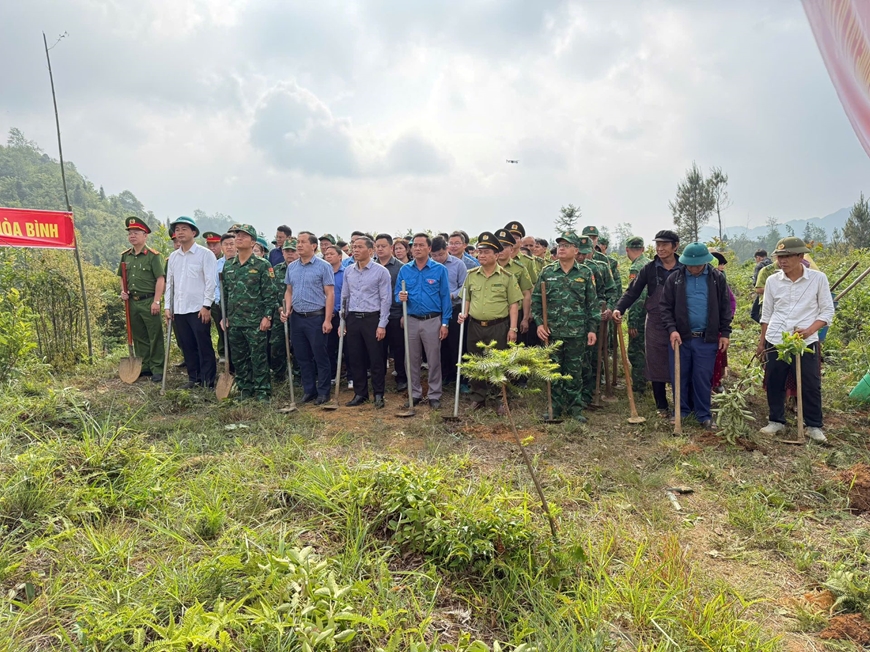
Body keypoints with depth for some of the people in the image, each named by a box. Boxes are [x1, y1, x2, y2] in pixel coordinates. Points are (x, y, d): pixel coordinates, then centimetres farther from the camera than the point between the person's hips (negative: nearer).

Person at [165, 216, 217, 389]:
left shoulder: (205, 254, -5)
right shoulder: (173, 256, 13)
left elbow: (211, 282, -9)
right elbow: (169, 282, 16)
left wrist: (206, 306, -14)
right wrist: (168, 307, 10)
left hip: (198, 309, -6)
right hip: (179, 309, 6)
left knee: (204, 346, -1)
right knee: (187, 346, 11)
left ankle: (208, 381, 6)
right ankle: (194, 378, 21)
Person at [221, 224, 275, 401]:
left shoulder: (262, 265, -4)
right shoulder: (228, 265, 11)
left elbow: (269, 293, -7)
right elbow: (225, 293, 16)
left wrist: (267, 316, -13)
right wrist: (224, 317, 12)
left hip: (255, 322, -5)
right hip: (234, 321, 6)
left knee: (259, 359, -1)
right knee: (238, 359, 11)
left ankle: (262, 393, 9)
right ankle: (245, 391, 23)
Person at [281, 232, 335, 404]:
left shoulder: (323, 266, -7)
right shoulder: (291, 267, 10)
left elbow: (330, 294, -9)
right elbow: (289, 291, 17)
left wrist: (327, 320, -14)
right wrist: (287, 310, -1)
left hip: (316, 317, -5)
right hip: (296, 318, 6)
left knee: (320, 356, 2)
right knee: (302, 356, 11)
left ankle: (323, 392, 13)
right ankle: (308, 390, 23)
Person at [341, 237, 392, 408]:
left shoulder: (381, 271, -5)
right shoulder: (348, 271, 8)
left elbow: (385, 299, -6)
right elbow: (344, 297, 14)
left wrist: (382, 325, -11)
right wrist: (343, 321, 10)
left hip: (372, 318, -4)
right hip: (352, 319, 5)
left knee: (376, 358, 1)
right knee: (355, 358, 9)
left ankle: (378, 394, 14)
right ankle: (360, 393, 21)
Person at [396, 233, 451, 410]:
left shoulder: (439, 269, -3)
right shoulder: (404, 270, 5)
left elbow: (445, 297, -3)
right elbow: (397, 293, 11)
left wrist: (445, 323, -7)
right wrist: (401, 297, -15)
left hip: (433, 321, -3)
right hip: (411, 320, 3)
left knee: (434, 360, 4)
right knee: (412, 360, 9)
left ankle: (435, 395, 15)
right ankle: (415, 394, 23)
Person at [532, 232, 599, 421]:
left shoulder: (585, 273, 2)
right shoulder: (547, 272, 3)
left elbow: (592, 303, 3)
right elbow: (536, 299, 5)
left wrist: (592, 329, -2)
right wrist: (539, 323, -4)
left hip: (577, 333, -1)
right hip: (552, 331, 1)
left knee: (575, 372, 7)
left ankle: (575, 408, 19)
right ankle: (555, 407, 20)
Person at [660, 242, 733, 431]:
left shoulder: (717, 278, 3)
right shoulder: (674, 279, 1)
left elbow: (725, 307, 6)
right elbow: (665, 307, 1)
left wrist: (725, 333, 2)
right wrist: (672, 329, -11)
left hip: (707, 339, 0)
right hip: (680, 337, 1)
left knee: (703, 379, 4)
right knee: (680, 377, 8)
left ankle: (704, 416, 17)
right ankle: (681, 413, 22)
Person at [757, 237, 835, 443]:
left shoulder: (818, 278, -4)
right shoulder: (772, 281, 1)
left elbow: (828, 311, -1)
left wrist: (809, 330, -16)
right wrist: (761, 341, 13)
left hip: (806, 342, -2)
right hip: (775, 342, 2)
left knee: (811, 386, 4)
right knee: (774, 384, 9)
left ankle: (814, 426, 20)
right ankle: (776, 421, 24)